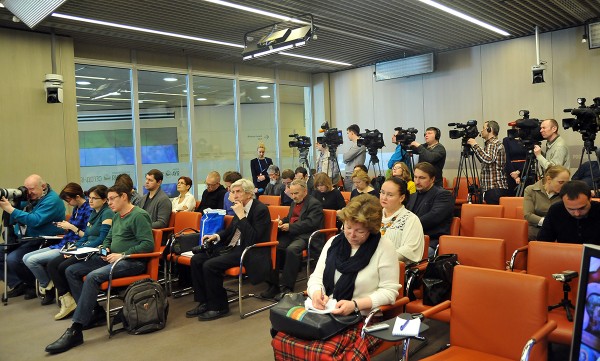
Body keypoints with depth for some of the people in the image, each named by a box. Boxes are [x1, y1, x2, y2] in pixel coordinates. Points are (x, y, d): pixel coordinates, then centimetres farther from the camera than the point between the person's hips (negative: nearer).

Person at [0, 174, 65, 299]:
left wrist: (11, 209, -26)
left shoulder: (52, 200, -14)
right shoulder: (30, 197, 12)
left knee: (12, 259, -26)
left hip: (41, 243, -10)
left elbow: (35, 221, -27)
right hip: (21, 239, 10)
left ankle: (33, 285, -3)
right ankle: (18, 284, 3)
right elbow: (13, 220, 17)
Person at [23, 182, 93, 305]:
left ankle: (48, 287, 6)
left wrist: (71, 227, -16)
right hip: (63, 244, 10)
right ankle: (46, 284, 8)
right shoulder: (76, 209, 13)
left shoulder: (88, 210, -15)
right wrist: (65, 226, 3)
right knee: (26, 258, 3)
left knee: (31, 260, -15)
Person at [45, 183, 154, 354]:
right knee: (71, 271, 1)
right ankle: (95, 311, 2)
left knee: (93, 276, -31)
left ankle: (75, 331, -25)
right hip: (113, 258, 10)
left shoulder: (139, 215, -12)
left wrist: (122, 255, -22)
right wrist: (106, 249, 5)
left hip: (132, 261, -10)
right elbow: (108, 238, 28)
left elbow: (148, 244, -20)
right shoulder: (117, 216, 17)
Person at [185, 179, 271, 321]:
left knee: (210, 265, -23)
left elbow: (253, 239, -22)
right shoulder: (240, 208, 11)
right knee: (196, 260, -2)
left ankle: (218, 307, -5)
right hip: (232, 247, 9)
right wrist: (217, 236, 5)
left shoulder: (261, 209, -13)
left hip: (249, 252, -9)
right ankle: (204, 302, 6)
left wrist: (241, 215, -22)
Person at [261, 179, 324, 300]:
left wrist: (290, 227, -17)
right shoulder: (294, 203, 26)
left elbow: (310, 223, -14)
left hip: (305, 236, -7)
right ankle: (273, 285, -13)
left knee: (291, 249, -36)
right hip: (290, 234, 8)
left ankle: (287, 287, -29)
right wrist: (282, 222, 12)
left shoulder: (314, 204, -1)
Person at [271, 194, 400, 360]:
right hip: (327, 314, 5)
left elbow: (389, 291, -7)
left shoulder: (384, 247, -6)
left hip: (364, 319, -4)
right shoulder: (334, 242, 9)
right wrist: (317, 293, -13)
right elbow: (316, 277, 11)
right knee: (280, 341, -18)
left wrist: (355, 304, -20)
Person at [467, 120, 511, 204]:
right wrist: (473, 147, 22)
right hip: (491, 188, 9)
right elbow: (483, 161, 32)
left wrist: (475, 145, -17)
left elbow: (488, 159, -26)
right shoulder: (489, 144, 20)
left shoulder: (495, 144, -9)